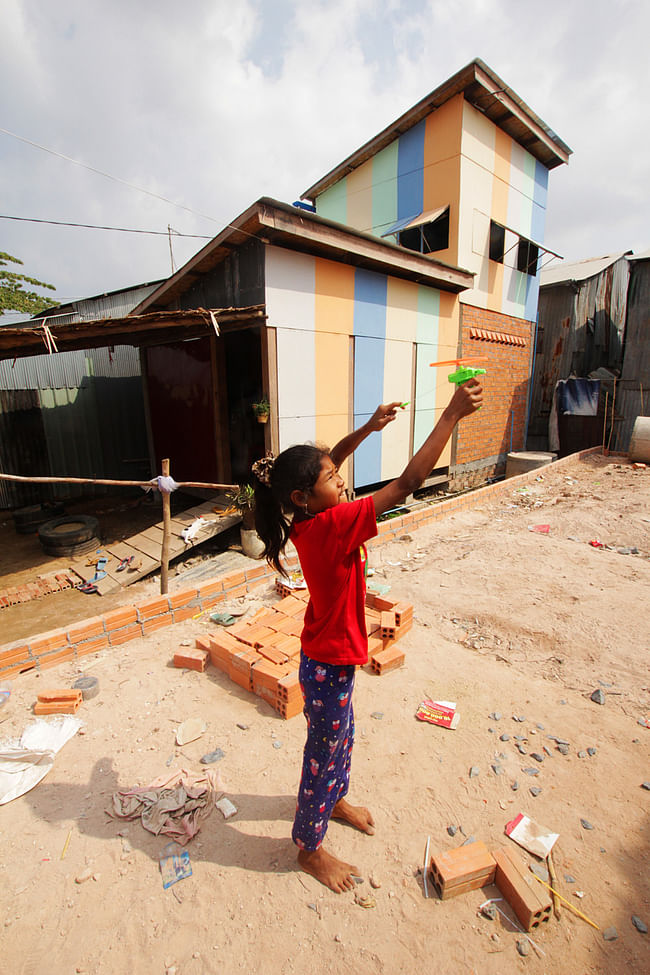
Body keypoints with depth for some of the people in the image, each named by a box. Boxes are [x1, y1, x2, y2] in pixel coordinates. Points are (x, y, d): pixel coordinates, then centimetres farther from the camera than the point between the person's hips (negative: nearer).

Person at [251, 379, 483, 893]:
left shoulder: (306, 520, -10)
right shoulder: (332, 525, -33)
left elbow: (325, 462, 6)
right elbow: (408, 483, -35)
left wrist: (367, 428, -4)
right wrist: (453, 413, -30)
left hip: (327, 659, 8)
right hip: (328, 666, -8)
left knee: (340, 736, 31)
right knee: (323, 754, 16)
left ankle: (336, 801, 58)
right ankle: (310, 847, 43)